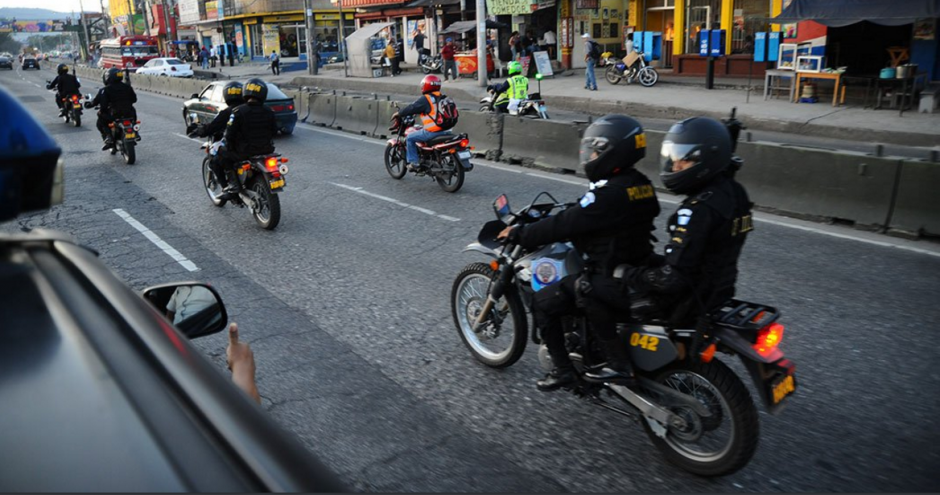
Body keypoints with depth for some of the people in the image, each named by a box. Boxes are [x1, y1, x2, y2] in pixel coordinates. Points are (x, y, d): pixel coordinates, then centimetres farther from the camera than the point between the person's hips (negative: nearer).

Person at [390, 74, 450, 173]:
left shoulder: (425, 99, -10)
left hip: (431, 132, -8)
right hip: (444, 130, 8)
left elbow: (412, 108, -7)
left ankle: (414, 162, 4)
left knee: (410, 138, 6)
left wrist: (398, 113, 7)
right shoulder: (442, 98, 13)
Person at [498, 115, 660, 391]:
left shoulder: (610, 194, -24)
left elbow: (564, 225, -21)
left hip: (612, 281, -10)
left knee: (543, 303, -17)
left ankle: (562, 370, -7)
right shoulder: (640, 184, 6)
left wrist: (518, 234, -10)